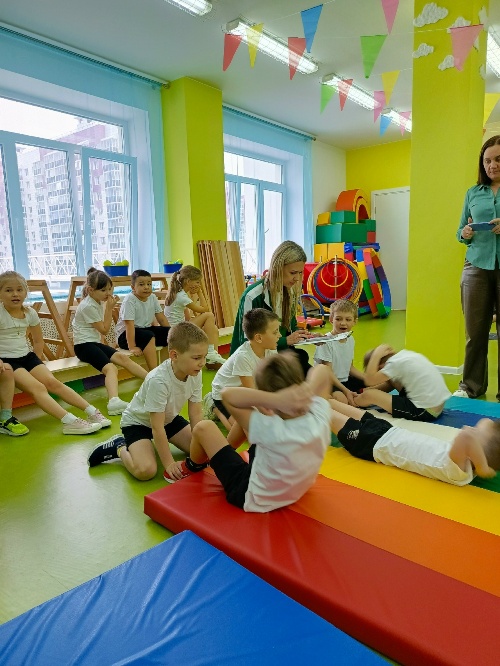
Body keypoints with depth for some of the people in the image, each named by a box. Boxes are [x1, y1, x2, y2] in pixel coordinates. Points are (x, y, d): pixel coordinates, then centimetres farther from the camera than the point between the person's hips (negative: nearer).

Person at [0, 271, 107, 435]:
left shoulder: (30, 312, 3)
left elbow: (38, 340, 16)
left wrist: (36, 363, 11)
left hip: (27, 356, 5)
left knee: (53, 382, -10)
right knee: (37, 387, -24)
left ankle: (92, 412, -14)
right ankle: (70, 422, -36)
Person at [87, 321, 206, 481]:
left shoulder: (195, 374, -16)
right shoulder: (158, 380, -36)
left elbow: (195, 415, -11)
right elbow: (157, 427, -30)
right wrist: (169, 463, -26)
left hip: (168, 418, 7)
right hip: (138, 421, -7)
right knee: (145, 470, -28)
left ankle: (160, 443, 20)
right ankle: (120, 447, 3)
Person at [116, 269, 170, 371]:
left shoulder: (153, 298, -1)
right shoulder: (129, 300, -20)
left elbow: (162, 318, 5)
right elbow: (129, 325, -26)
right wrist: (132, 347, -32)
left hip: (146, 329, 7)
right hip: (126, 335, -7)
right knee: (149, 336, -34)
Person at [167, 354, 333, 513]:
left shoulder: (272, 431, -42)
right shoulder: (320, 418, -26)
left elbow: (227, 394, -37)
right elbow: (322, 371, -10)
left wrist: (274, 399, -48)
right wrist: (309, 389, -31)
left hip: (252, 499, -5)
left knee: (203, 428, 5)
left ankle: (191, 468, 41)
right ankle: (227, 448, 39)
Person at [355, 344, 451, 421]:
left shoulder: (394, 363, -13)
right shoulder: (404, 354, 10)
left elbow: (369, 381, -16)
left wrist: (376, 355, -8)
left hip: (424, 411, -9)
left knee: (369, 395, -4)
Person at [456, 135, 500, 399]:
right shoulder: (474, 193, 14)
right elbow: (460, 232, 17)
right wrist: (465, 234, -5)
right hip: (477, 266, 2)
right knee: (475, 330, 4)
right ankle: (471, 386, 16)